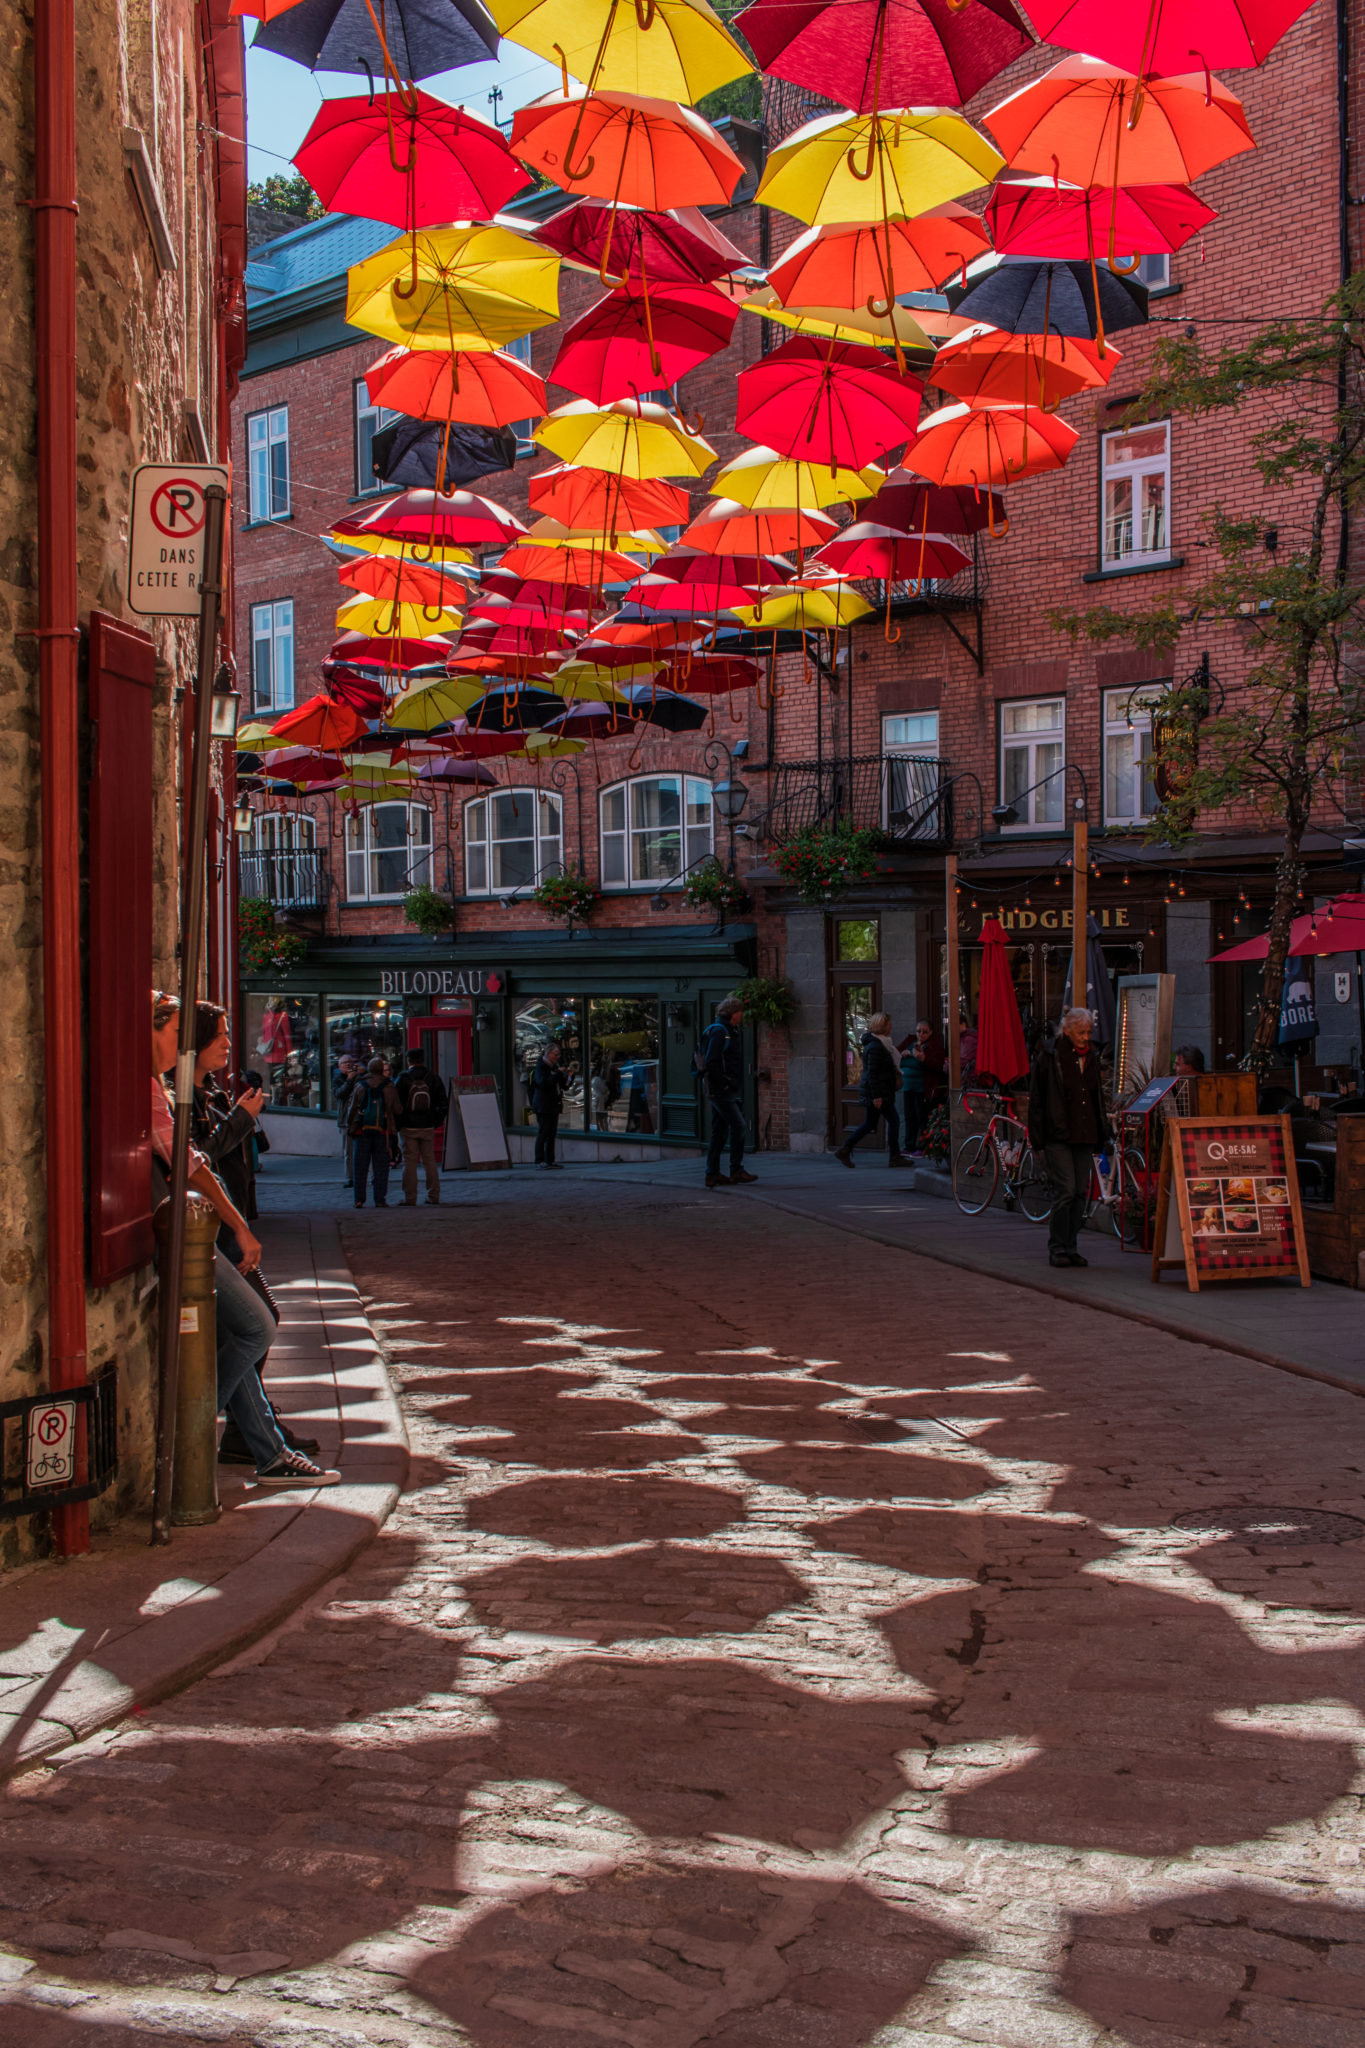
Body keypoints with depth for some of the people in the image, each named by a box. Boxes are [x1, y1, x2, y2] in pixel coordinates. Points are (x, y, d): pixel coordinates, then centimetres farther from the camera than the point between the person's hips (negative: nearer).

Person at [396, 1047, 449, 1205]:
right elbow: (444, 1103, 3)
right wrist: (437, 1121, 13)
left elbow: (395, 1104, -7)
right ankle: (433, 1195, 11)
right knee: (429, 1160, 11)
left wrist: (396, 1124, 4)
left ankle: (410, 1198, -1)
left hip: (408, 1127, -3)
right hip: (428, 1127, 3)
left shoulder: (402, 1079, -7)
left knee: (409, 1162, 0)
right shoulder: (433, 1078, 2)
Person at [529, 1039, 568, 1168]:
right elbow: (544, 1083, -24)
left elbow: (564, 1085, 18)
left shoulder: (554, 1066, 15)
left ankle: (550, 1160, 11)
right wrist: (558, 1074, -21)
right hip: (543, 1106, -8)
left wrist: (567, 1077, -2)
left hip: (554, 1105, 8)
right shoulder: (540, 1067, -9)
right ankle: (540, 1161, -6)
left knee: (552, 1134, 8)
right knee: (542, 1134, -7)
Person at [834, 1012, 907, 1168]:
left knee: (869, 1124, 12)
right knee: (893, 1121, -3)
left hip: (872, 1093, 10)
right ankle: (894, 1157, 2)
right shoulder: (875, 1047, -17)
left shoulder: (882, 1044, 15)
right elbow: (872, 1072, -21)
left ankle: (844, 1150, 11)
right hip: (878, 1092, -10)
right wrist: (876, 1096, -23)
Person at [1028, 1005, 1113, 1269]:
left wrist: (1102, 1136, 17)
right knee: (1065, 1190, -12)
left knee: (1080, 1192, 5)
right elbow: (1036, 1101, -4)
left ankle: (1070, 1247, 12)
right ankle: (1057, 1249, -5)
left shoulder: (1091, 1057, 14)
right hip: (1058, 1136, -6)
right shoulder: (1049, 1058, -4)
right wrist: (1038, 1141, -8)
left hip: (1084, 1137, 6)